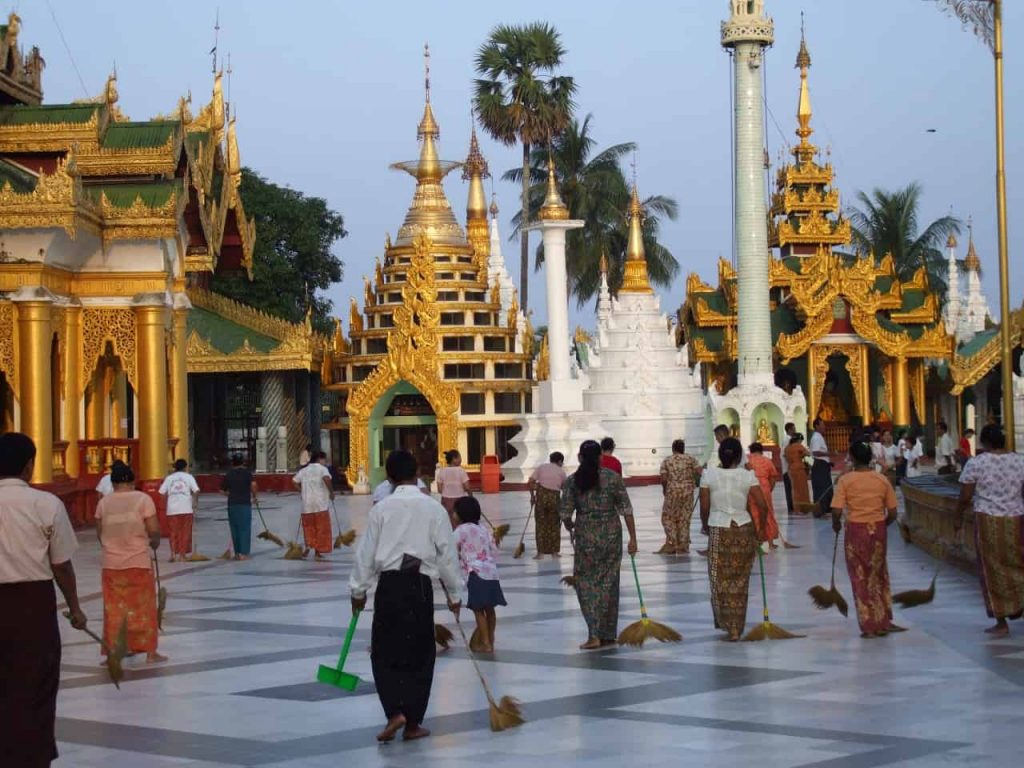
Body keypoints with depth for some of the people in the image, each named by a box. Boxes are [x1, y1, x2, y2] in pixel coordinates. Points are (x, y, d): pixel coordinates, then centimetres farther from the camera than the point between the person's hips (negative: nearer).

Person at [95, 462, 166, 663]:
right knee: (144, 608, 8)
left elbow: (99, 534, 7)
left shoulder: (104, 503, 1)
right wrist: (155, 543, 10)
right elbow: (154, 530, -10)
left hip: (112, 564, 2)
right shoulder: (143, 499, -7)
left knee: (114, 610, 9)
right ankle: (150, 652, 12)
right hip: (139, 562, -2)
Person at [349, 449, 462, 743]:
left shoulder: (381, 508, 0)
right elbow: (447, 554, 2)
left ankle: (395, 712, -8)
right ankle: (413, 723, 14)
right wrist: (454, 593, 12)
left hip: (389, 584, 0)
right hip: (420, 585, 0)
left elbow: (366, 552, 3)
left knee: (384, 652, 10)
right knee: (419, 655, 10)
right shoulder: (433, 508, 0)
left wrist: (358, 590, 14)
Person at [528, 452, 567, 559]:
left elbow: (530, 482, 0)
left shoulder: (541, 467, 9)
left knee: (540, 525, 7)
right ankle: (554, 552, 18)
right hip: (555, 497, 0)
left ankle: (540, 553, 5)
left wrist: (532, 495, 10)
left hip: (541, 495, 0)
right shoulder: (561, 472, 9)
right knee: (554, 525, 13)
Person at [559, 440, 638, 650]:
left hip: (586, 537, -1)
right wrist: (632, 538, 0)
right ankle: (608, 634, 17)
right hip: (611, 535, 1)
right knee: (608, 583, 11)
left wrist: (570, 528, 19)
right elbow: (626, 509, -5)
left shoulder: (572, 481, -4)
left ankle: (594, 634, -7)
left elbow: (565, 514, -3)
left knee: (586, 583, 6)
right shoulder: (613, 477, -2)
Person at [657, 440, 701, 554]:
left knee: (668, 518, 8)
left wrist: (664, 488, 11)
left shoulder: (667, 461, 0)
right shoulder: (690, 459, 3)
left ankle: (671, 544, -1)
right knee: (684, 519, 9)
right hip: (688, 492, 2)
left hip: (672, 492, -2)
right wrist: (693, 482, 14)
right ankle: (683, 546, 10)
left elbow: (664, 478, -7)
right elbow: (699, 472, -5)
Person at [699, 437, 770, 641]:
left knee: (720, 579, 13)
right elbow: (762, 505, -9)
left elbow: (704, 507, -4)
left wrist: (705, 526, 14)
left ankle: (724, 622, 11)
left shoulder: (709, 475, -5)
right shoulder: (747, 476, -5)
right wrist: (761, 528, 6)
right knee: (739, 582, 9)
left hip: (719, 531, -1)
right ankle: (735, 629, 12)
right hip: (744, 529, 1)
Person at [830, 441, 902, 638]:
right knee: (878, 576, 18)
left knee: (861, 578, 8)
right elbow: (892, 513, 0)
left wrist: (836, 525, 6)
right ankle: (883, 622, 21)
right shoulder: (882, 480, 0)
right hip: (878, 529, 3)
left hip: (856, 530, -3)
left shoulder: (845, 480, -9)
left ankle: (870, 626, 11)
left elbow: (836, 511, -15)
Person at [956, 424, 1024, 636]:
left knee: (993, 570, 6)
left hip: (988, 521, -3)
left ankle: (1001, 622, 10)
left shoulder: (976, 463, -7)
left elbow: (965, 497, -5)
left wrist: (958, 517, 10)